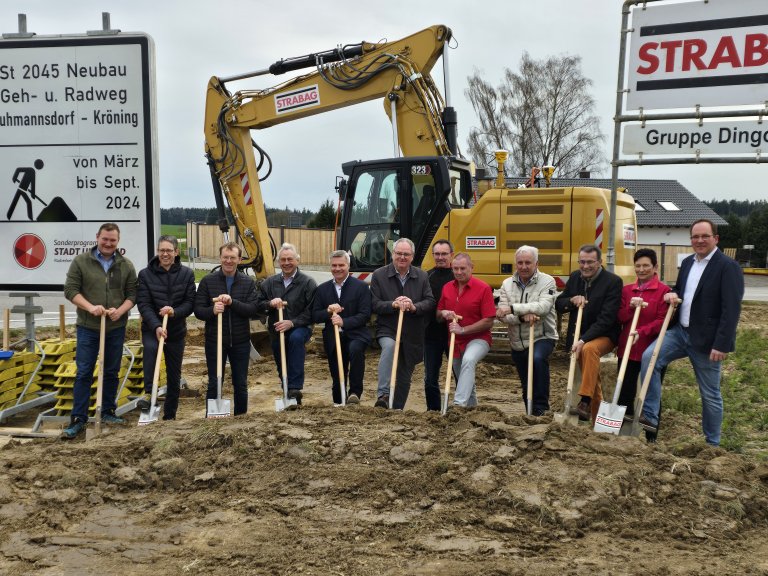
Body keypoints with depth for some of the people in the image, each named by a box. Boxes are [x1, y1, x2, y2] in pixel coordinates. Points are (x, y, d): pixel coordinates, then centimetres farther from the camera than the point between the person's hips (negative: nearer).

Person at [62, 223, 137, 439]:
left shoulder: (126, 265, 3)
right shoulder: (80, 261, -2)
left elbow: (132, 294, 4)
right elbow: (70, 289, -5)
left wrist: (120, 311, -15)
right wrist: (90, 307, -19)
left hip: (116, 328, 2)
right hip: (88, 327, -2)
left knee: (112, 372, 11)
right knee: (84, 373, -1)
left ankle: (107, 412, 25)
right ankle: (78, 419, 4)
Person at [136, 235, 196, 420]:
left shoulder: (187, 274, -2)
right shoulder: (145, 274, -5)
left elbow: (190, 303, -3)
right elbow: (143, 305, -12)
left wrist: (174, 312, -24)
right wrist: (156, 326, -27)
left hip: (177, 330, 2)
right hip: (152, 328, -2)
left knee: (174, 375, 9)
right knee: (150, 348, -37)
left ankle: (170, 416, 24)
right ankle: (148, 394, -31)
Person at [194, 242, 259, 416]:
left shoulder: (248, 283, 1)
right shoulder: (207, 281, -1)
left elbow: (254, 309, -9)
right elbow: (198, 310, -3)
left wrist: (232, 302, -24)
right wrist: (212, 310, -24)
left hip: (240, 341, 1)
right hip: (214, 341, -1)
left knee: (241, 384, 11)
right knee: (214, 384, 7)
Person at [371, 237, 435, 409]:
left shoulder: (422, 276, 5)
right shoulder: (379, 275, -1)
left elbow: (431, 302, -2)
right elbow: (374, 305, -6)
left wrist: (414, 307, -22)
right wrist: (393, 304, -24)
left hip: (412, 335, 3)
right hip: (387, 330, -3)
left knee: (404, 377, 9)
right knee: (389, 346, -37)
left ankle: (397, 410, 27)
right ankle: (383, 395, -36)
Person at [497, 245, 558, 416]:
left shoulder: (547, 281, -7)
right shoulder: (507, 284, 2)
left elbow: (543, 307, -25)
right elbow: (502, 315, -8)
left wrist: (512, 308, -31)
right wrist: (522, 316, -27)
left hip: (542, 337, -4)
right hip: (517, 342, 4)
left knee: (538, 358, -34)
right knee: (526, 385, 13)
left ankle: (540, 408, -22)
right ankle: (530, 413, 34)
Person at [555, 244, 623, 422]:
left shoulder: (613, 281, -15)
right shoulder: (574, 277, 3)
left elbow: (606, 318, -22)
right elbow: (558, 305, 8)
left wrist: (583, 340, -30)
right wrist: (571, 300, -15)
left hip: (604, 336, -6)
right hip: (579, 337, 6)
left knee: (589, 349, -36)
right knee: (590, 378, 10)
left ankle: (586, 401, -38)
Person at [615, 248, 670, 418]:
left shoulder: (663, 290, -5)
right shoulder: (626, 289, 11)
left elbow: (662, 320, -10)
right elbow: (619, 318, 7)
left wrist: (641, 332, -24)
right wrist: (630, 307, -12)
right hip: (627, 349, 4)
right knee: (625, 392, 10)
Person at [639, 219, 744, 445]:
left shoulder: (728, 266, -13)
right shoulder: (687, 262, 10)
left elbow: (731, 309, -18)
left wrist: (721, 345, -24)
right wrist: (673, 294, -1)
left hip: (706, 339, -6)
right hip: (680, 331, 6)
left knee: (710, 394, 6)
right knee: (649, 357, -15)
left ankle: (712, 442, 23)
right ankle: (649, 416, -9)